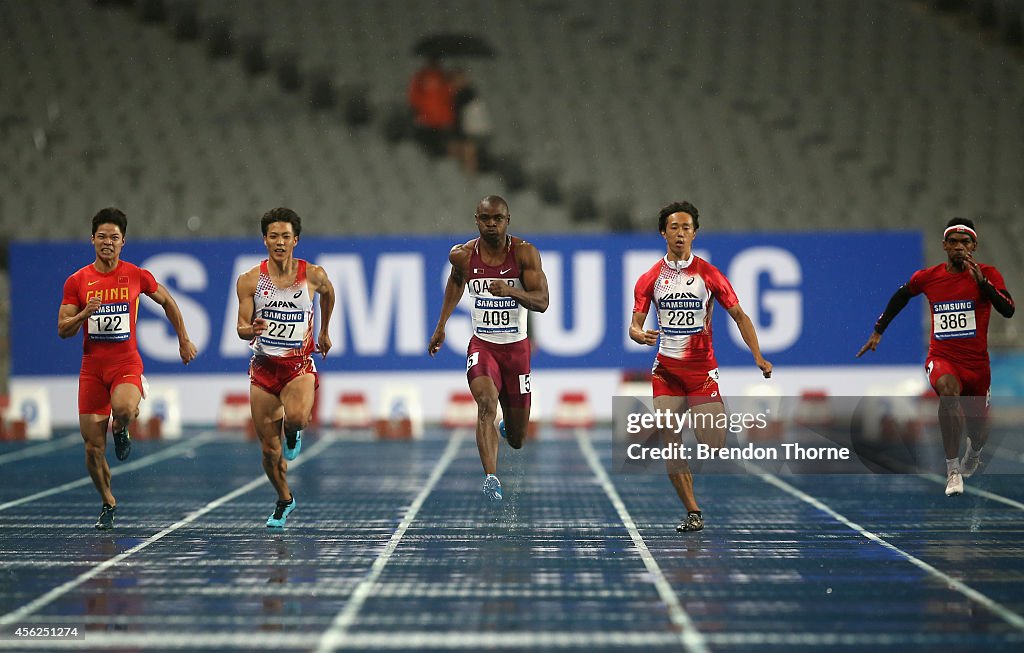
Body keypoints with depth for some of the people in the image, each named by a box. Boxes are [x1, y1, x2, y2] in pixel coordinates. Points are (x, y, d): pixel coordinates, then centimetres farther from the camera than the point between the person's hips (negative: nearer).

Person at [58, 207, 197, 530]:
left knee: (124, 408, -36)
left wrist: (184, 340, 21)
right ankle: (108, 504, 23)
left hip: (127, 364, -2)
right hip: (92, 367, 2)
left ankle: (120, 429, 3)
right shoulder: (77, 281, 1)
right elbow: (63, 329, 1)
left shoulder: (138, 276, 1)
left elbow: (167, 302, 18)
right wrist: (85, 313, -17)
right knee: (93, 448, -1)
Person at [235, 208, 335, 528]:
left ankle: (293, 430, 5)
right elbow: (241, 329, -4)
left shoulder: (313, 275, -5)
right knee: (269, 450, 4)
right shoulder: (250, 280, -5)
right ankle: (284, 499, 31)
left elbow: (328, 293, 18)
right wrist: (252, 329, -27)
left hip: (299, 363, -1)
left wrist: (324, 332, 26)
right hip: (263, 366, 1)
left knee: (297, 417, -34)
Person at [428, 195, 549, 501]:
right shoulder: (462, 255, -5)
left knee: (517, 440, 10)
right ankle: (491, 478, -38)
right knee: (486, 403, -31)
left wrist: (511, 291, -37)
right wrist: (441, 324, 20)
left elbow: (542, 302, -18)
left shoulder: (525, 253, -12)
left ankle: (510, 426, 48)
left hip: (516, 347, 0)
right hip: (482, 345, 0)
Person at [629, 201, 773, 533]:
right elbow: (635, 325, 6)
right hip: (666, 369, 2)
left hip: (702, 368, -2)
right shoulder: (650, 279, 5)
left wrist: (758, 357, -11)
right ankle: (693, 512, 1)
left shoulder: (709, 274, -1)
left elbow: (739, 316, 1)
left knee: (714, 445, -12)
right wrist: (640, 335, -19)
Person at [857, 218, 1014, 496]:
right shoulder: (928, 277, -1)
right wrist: (878, 331, 19)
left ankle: (973, 452, 53)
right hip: (941, 358, -1)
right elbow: (901, 295, 20)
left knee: (979, 434, 10)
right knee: (948, 389, -37)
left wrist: (981, 281, -32)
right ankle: (953, 471, -33)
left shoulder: (987, 275, -6)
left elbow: (1008, 310, -21)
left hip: (977, 363, 1)